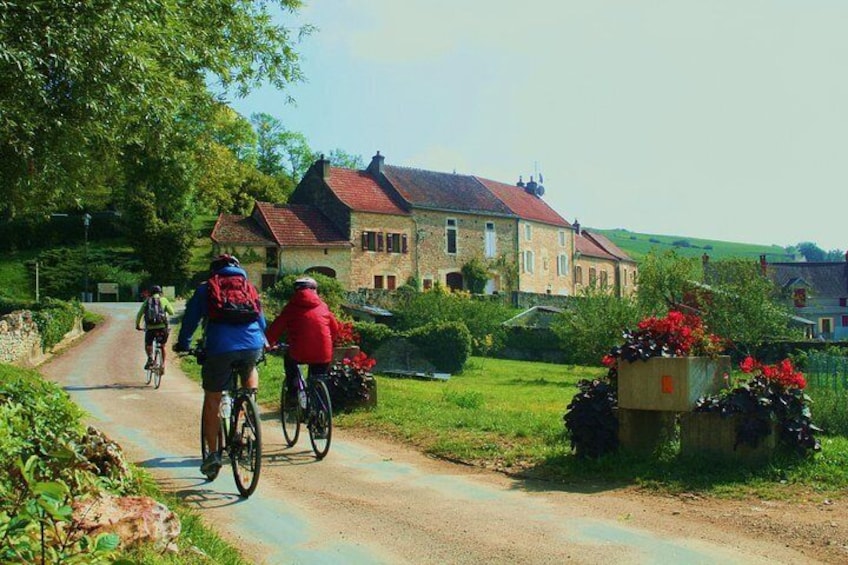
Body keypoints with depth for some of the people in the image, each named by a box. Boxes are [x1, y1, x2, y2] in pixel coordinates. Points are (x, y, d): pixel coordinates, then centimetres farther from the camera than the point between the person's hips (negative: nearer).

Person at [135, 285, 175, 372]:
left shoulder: (147, 301, 13)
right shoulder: (164, 300, 7)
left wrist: (137, 325, 26)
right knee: (162, 346, 23)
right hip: (162, 327, 0)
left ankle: (150, 357, -7)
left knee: (148, 345, 22)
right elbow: (171, 312, 2)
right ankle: (163, 365, 17)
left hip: (150, 328, 0)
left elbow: (139, 314, 12)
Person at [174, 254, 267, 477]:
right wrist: (263, 341, 48)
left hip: (220, 348, -2)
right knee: (250, 372, 36)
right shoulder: (249, 287, 23)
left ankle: (213, 453, 9)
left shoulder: (206, 289, 17)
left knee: (211, 402, 11)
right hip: (252, 345, 2)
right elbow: (261, 318, 32)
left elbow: (190, 319, 18)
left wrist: (182, 344, 33)